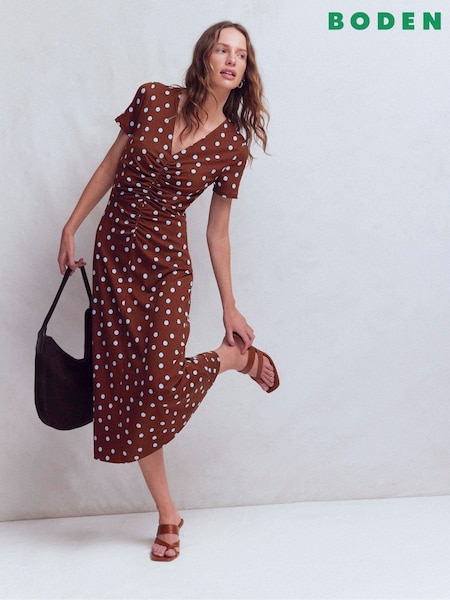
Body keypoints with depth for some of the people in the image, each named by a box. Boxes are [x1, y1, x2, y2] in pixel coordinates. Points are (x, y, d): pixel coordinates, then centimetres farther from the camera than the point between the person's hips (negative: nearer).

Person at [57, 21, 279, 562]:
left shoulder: (233, 146, -4)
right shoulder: (152, 99, -3)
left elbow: (217, 233, 1)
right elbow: (110, 167, 5)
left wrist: (230, 309, 3)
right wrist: (71, 228, 5)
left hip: (167, 262, -2)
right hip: (113, 252, 2)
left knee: (161, 379, -18)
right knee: (123, 382, 2)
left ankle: (235, 356, 17)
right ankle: (167, 517, 17)